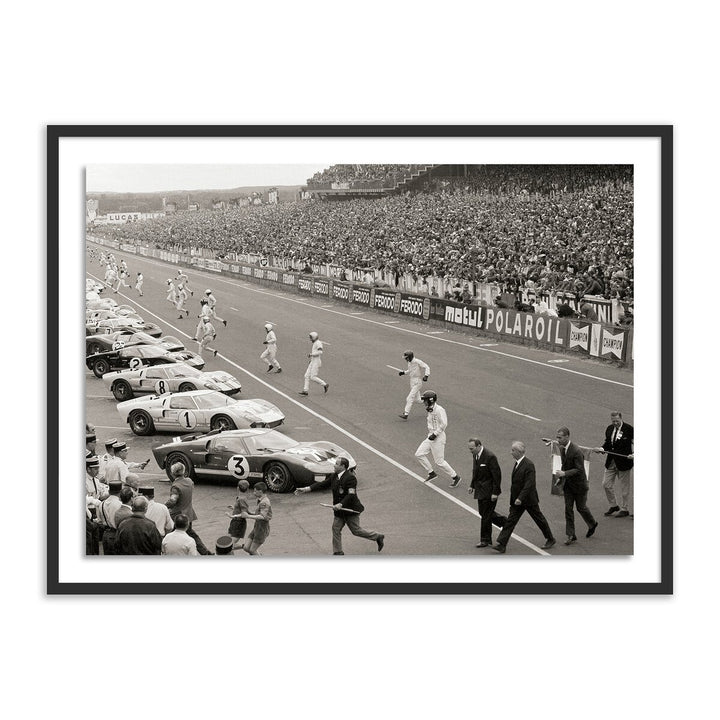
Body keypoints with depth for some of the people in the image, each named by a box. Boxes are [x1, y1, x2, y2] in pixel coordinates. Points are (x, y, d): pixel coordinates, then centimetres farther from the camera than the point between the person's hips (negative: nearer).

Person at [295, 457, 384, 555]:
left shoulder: (350, 478, -21)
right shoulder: (334, 476, 5)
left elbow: (351, 494, -28)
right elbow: (322, 484, 4)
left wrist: (341, 504, -38)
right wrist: (307, 489, -4)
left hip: (350, 510, -8)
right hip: (339, 511, 8)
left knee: (356, 530, 2)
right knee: (336, 529, 5)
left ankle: (378, 537, 20)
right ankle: (338, 552, 15)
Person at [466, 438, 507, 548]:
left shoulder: (490, 457, -22)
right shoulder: (475, 455, 3)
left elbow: (497, 475, -20)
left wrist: (495, 492, -20)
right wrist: (472, 485, 10)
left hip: (489, 491, -9)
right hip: (480, 489, 9)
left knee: (485, 515, -2)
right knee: (483, 512, 16)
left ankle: (485, 540, 10)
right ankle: (504, 522, 34)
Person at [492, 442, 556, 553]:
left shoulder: (529, 465, -21)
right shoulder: (518, 463, 7)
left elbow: (529, 484, -26)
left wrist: (520, 498, -29)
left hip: (528, 499, -8)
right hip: (517, 500, 8)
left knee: (539, 519, 9)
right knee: (510, 520, 0)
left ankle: (550, 539, 27)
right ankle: (501, 545, -4)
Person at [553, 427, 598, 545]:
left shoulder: (576, 451, -27)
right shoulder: (562, 448, 0)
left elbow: (579, 469, -27)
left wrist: (564, 473, -34)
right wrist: (560, 478, 5)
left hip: (578, 484, -7)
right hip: (567, 484, 7)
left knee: (581, 507, 10)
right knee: (568, 509, 3)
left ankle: (592, 524, 38)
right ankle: (571, 535, 7)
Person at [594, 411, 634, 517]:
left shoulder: (629, 429, -12)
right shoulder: (609, 429, 5)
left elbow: (634, 444, -7)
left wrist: (633, 454, -24)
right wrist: (602, 449, -3)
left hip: (623, 462, -6)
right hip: (611, 462, 6)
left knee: (624, 487, 6)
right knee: (606, 484, 9)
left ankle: (624, 509, 20)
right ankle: (613, 505, 27)